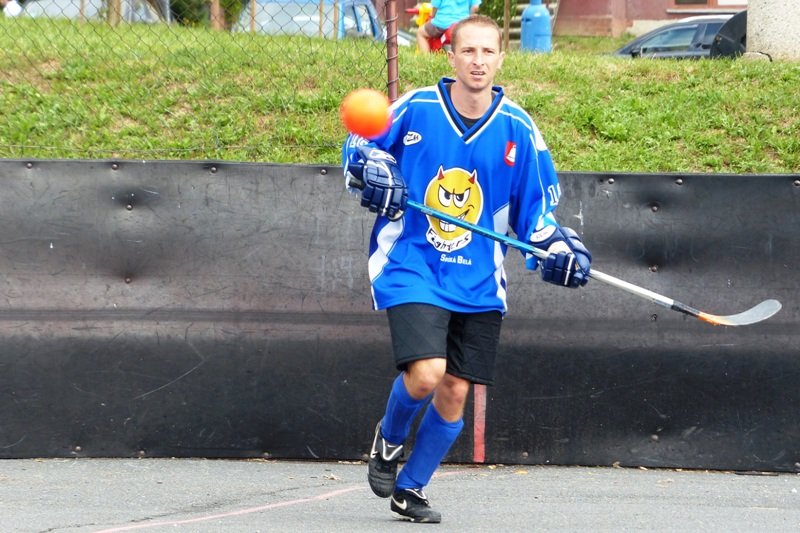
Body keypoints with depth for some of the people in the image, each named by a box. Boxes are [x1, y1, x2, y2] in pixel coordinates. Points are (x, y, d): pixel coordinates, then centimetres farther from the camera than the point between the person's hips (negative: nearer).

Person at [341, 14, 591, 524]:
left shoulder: (519, 129, 0)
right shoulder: (414, 109, -7)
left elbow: (536, 208, 10)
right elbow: (358, 144, 7)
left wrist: (555, 248, -7)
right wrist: (369, 173, -14)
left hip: (478, 282, 3)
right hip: (411, 267, -3)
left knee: (454, 393, 4)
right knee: (425, 375, -21)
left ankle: (411, 488, 25)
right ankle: (389, 439, 13)